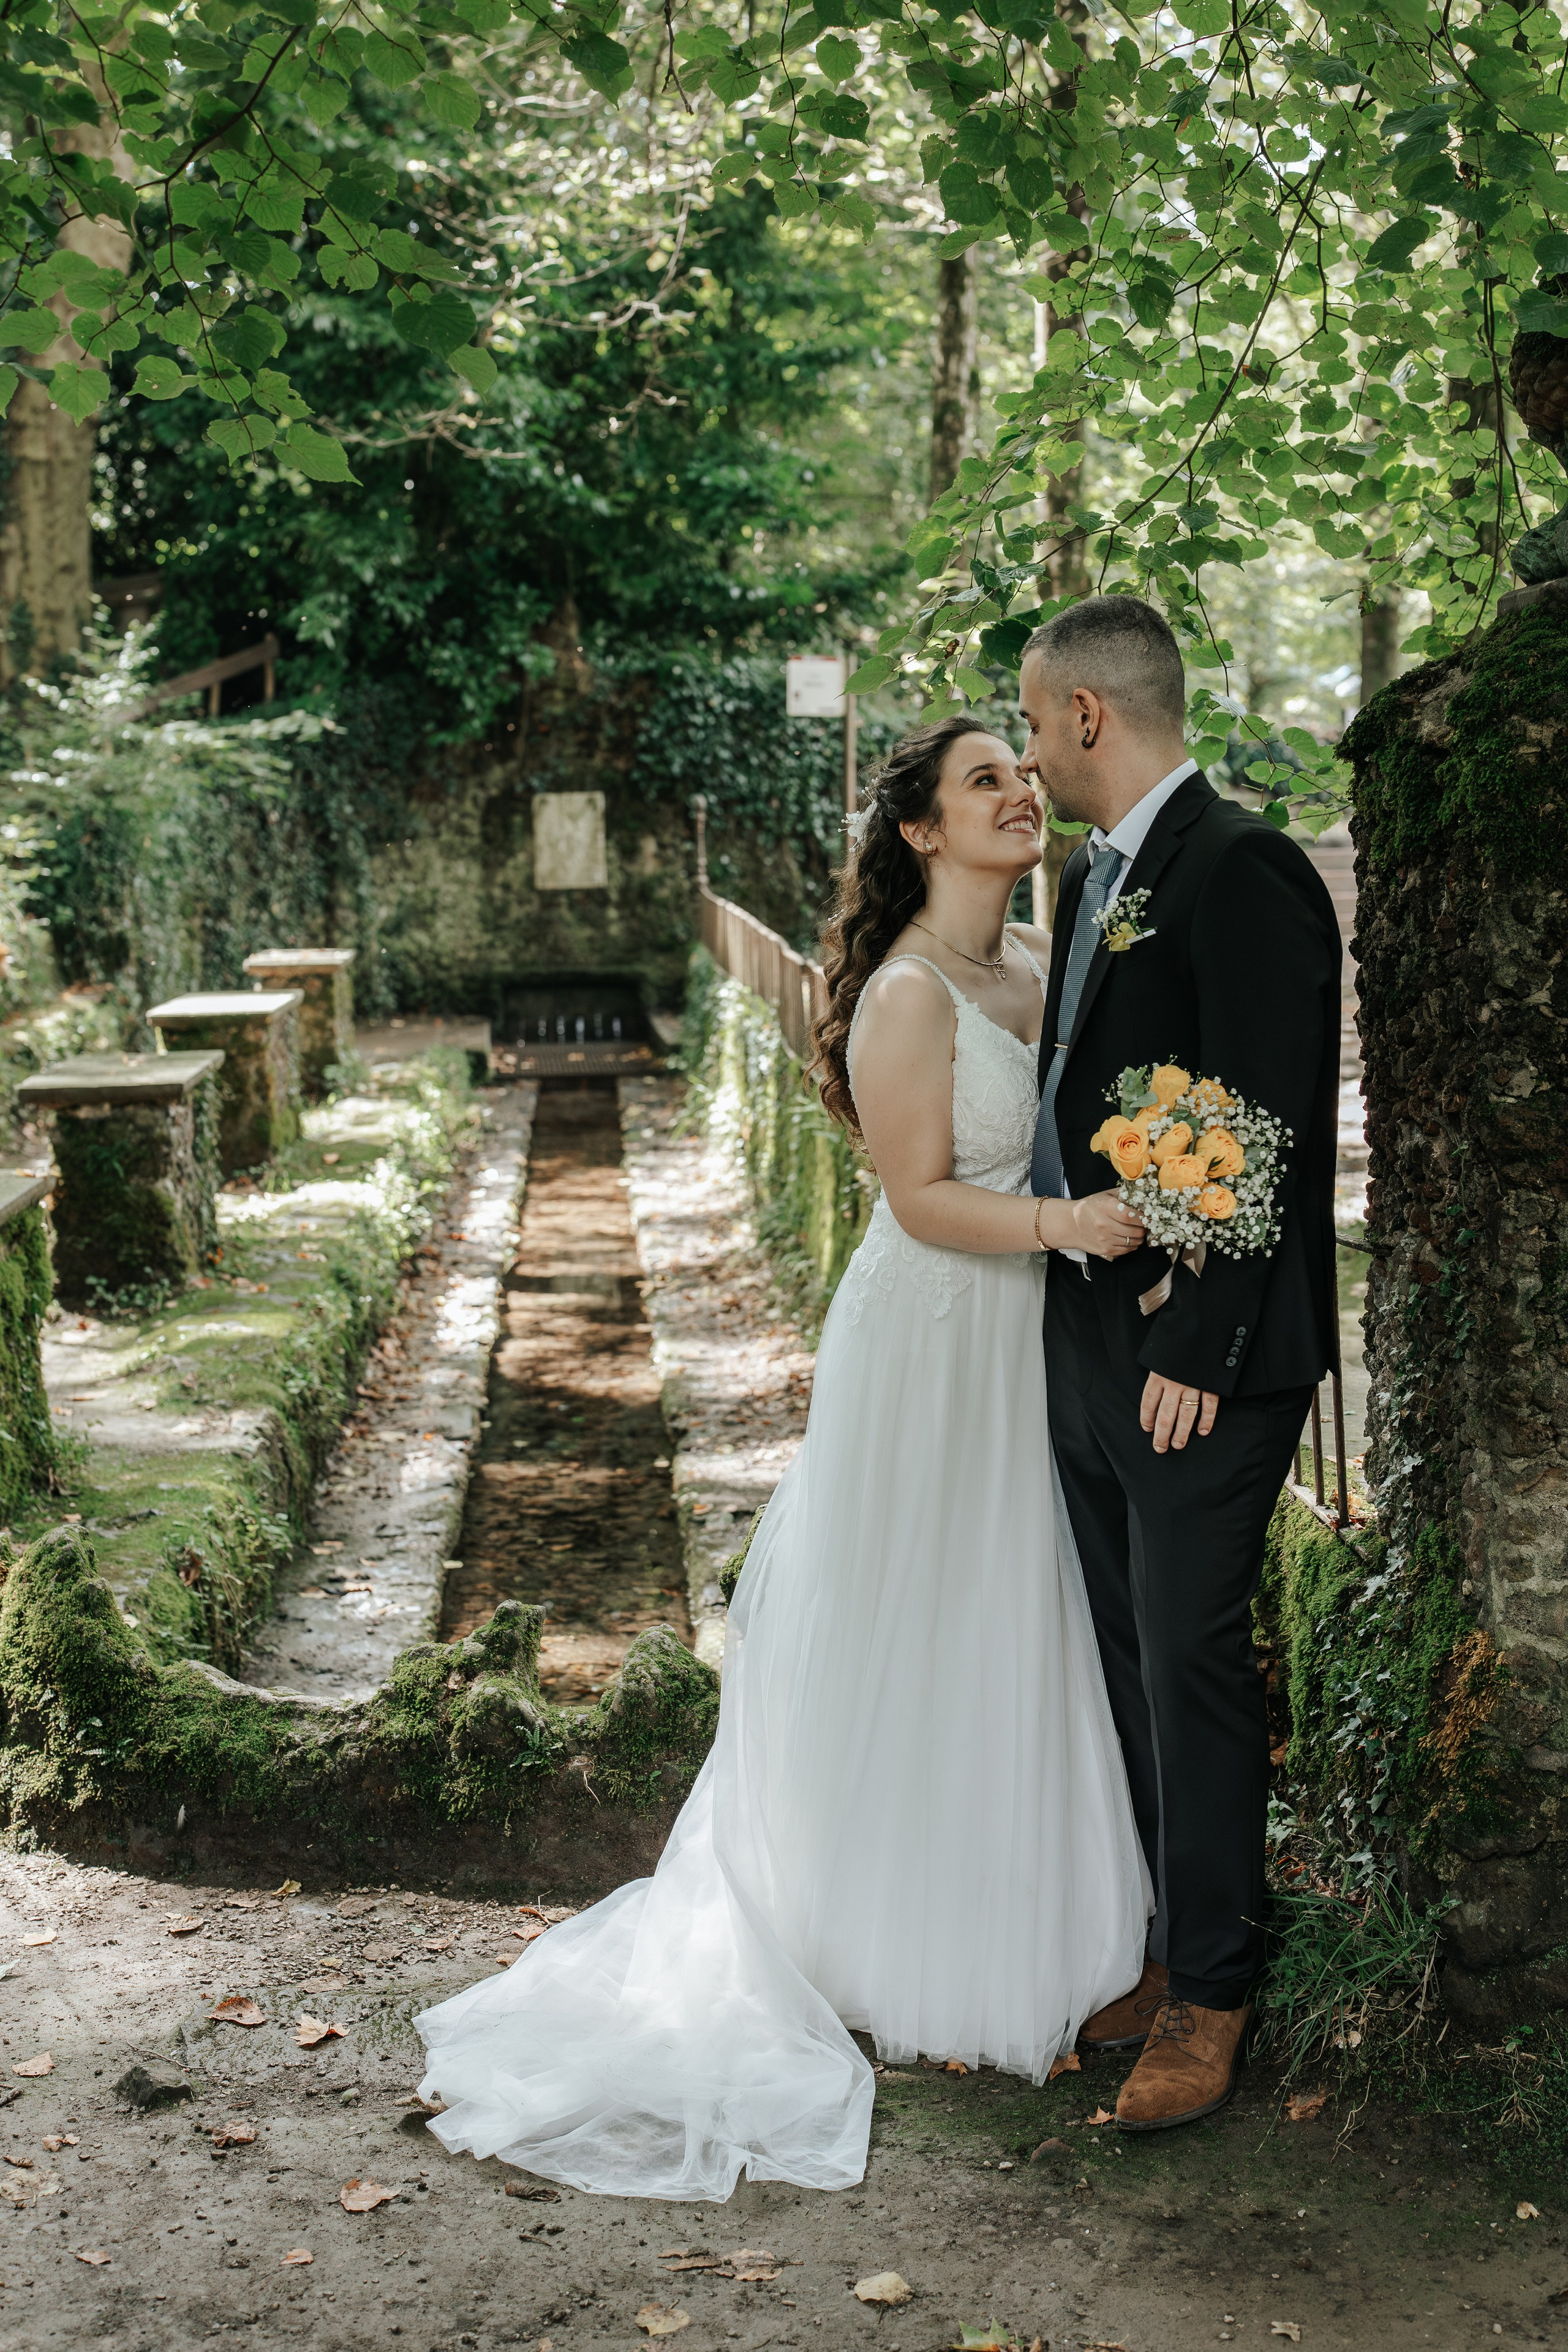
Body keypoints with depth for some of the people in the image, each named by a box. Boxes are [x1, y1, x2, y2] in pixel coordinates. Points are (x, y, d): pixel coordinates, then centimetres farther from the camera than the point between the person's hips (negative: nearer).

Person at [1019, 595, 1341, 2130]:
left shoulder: (1239, 872, -15)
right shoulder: (1094, 876, 14)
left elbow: (1262, 1131, -19)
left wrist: (1194, 1351, -20)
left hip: (1198, 1363, -9)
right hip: (1086, 1344, 9)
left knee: (1191, 1663, 0)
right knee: (1131, 1661, 15)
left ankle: (1209, 1995, 14)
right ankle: (1170, 1942, 29)